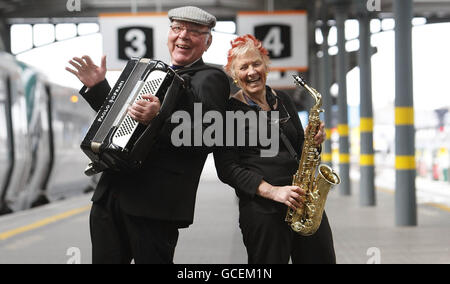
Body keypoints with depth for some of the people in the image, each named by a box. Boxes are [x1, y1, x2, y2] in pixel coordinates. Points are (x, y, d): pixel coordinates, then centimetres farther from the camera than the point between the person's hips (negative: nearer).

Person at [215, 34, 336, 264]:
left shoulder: (282, 101, 15)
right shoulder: (229, 110, -3)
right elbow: (227, 168, -9)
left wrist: (312, 142, -2)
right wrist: (272, 191, -18)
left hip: (305, 202, 5)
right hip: (261, 209, -5)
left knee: (323, 259, 4)